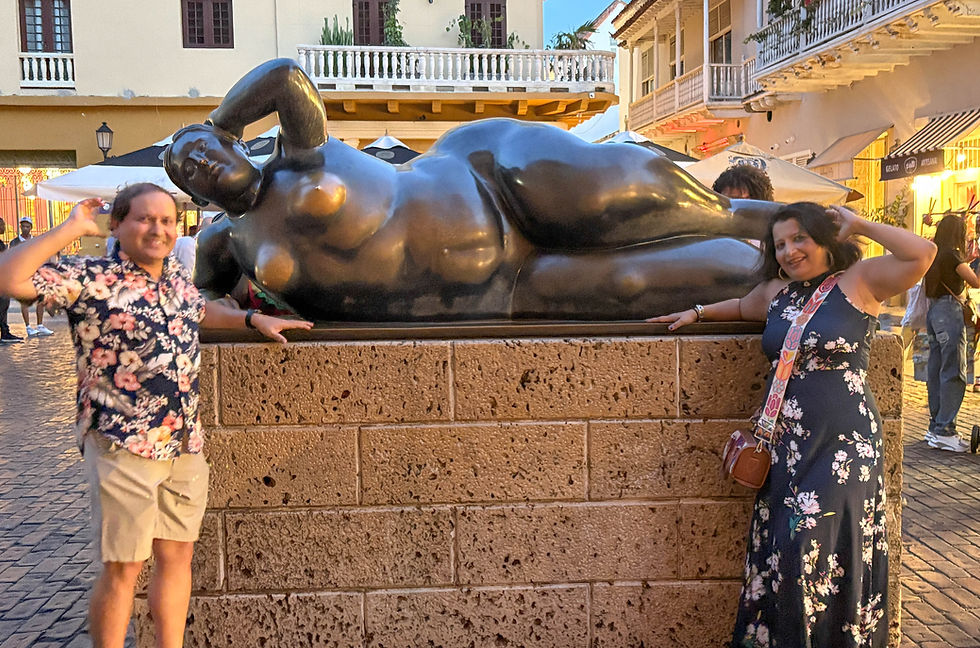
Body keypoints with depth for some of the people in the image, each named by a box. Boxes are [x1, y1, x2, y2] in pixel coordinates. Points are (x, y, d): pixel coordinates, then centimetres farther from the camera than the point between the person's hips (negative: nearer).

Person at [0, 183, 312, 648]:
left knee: (177, 556, 14)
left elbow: (200, 310, 33)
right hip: (124, 446, -7)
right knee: (122, 569, 3)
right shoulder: (91, 279, -9)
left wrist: (253, 319, 24)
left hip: (185, 445, 7)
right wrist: (70, 229, -19)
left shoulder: (177, 277, 11)